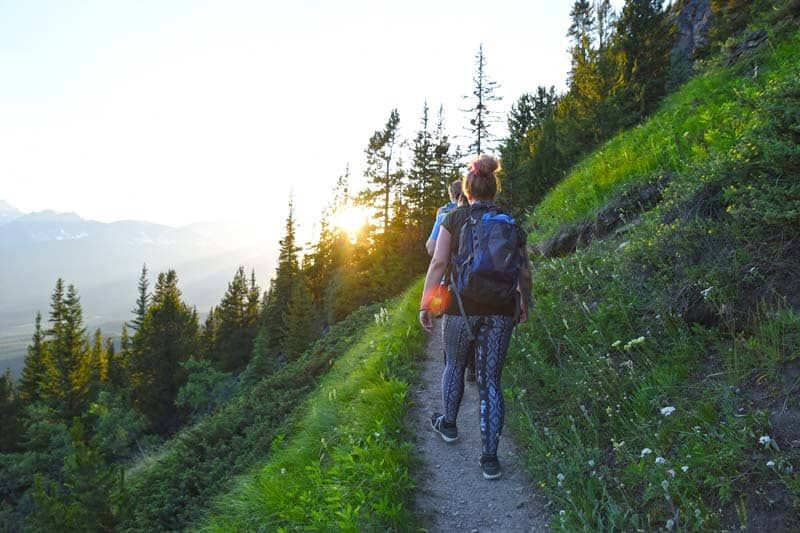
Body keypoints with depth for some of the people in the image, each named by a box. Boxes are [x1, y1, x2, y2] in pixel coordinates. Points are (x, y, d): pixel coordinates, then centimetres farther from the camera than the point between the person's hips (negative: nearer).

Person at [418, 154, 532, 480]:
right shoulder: (511, 224, 5)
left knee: (454, 364, 24)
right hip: (501, 312, 2)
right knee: (490, 382, 6)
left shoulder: (454, 218, -2)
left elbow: (438, 263, -9)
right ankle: (490, 458, 5)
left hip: (461, 308, -1)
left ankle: (448, 425, 41)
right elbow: (524, 274, 7)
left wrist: (425, 305, -4)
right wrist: (524, 306, 22)